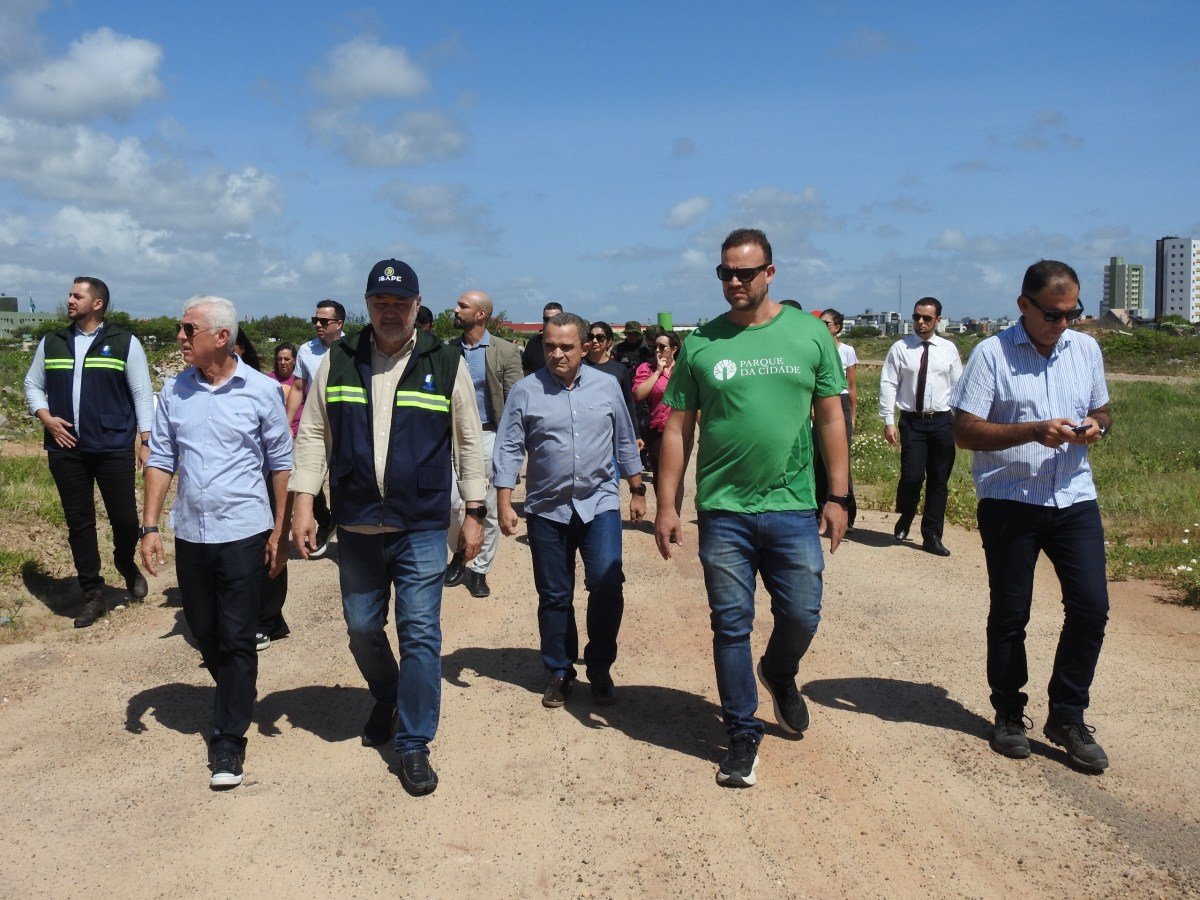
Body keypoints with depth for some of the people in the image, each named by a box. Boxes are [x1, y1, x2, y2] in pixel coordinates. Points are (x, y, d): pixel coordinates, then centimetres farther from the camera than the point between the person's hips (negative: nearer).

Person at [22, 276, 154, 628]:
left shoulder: (124, 343, 0)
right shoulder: (51, 343, 10)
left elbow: (142, 394, -1)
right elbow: (32, 385, 17)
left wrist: (146, 442, -5)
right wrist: (46, 418, -1)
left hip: (114, 448, -3)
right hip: (66, 450, 3)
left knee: (125, 518, -2)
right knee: (78, 522, 6)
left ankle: (126, 564, 30)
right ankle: (93, 595, 16)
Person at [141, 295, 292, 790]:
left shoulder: (261, 391, -6)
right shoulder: (174, 391, 2)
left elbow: (281, 464, -1)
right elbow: (160, 460, 6)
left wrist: (281, 531, -3)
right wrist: (149, 527, 0)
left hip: (243, 532, -4)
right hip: (190, 532, 4)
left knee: (237, 640, 0)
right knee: (204, 633, 15)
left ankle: (228, 739, 8)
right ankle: (236, 697, 40)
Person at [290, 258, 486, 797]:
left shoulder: (446, 363, -2)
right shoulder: (338, 361, 3)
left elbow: (468, 442, 3)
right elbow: (313, 434, 6)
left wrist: (473, 513, 1)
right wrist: (304, 503, -2)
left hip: (422, 527, -2)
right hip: (356, 526, 3)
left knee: (420, 632, -2)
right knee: (362, 628, 15)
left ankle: (414, 745, 11)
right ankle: (387, 700, 43)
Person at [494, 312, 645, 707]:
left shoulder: (607, 386, 3)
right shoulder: (525, 390, -3)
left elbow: (625, 442, 12)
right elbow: (509, 449, -2)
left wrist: (638, 491, 13)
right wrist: (504, 503, -8)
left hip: (599, 503, 0)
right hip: (547, 509, 0)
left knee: (607, 586, -11)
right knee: (554, 597, 8)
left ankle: (599, 667, 11)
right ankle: (559, 673, 24)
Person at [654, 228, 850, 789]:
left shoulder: (809, 334, 3)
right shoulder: (700, 344, 2)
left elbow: (831, 418, 6)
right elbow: (677, 430, 4)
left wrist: (838, 496, 2)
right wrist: (666, 506, 0)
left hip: (793, 509, 0)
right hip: (723, 511, 0)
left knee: (801, 616, 5)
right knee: (731, 626, 6)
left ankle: (779, 674, 40)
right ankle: (743, 735, 21)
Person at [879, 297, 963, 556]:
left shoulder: (948, 349, 5)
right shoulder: (900, 348, -1)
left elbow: (958, 386, 8)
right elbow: (888, 385, -3)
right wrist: (888, 421, -10)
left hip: (942, 421, 2)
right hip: (912, 421, -2)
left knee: (939, 481, 6)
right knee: (912, 476, -11)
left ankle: (932, 537, 18)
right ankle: (905, 518, 21)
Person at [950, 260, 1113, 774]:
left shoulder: (1086, 349, 8)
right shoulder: (992, 354, -8)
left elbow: (1102, 410, 19)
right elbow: (965, 431, -11)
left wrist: (1096, 426, -5)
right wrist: (1033, 431, -22)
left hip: (1074, 499, 4)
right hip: (1009, 502, -4)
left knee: (1091, 606, -2)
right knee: (1009, 613, 7)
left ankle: (1067, 717, 14)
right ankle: (1009, 713, 25)